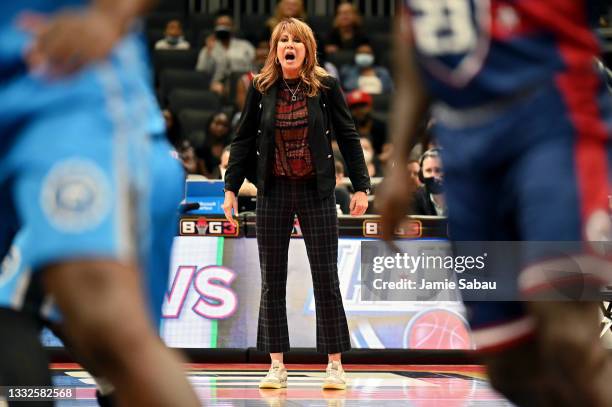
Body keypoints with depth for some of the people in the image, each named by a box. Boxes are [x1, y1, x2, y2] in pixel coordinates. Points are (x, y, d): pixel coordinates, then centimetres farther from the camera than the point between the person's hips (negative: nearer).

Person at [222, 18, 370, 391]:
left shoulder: (326, 87, -3)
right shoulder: (261, 89, 0)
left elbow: (348, 137, 1)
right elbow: (244, 140, 6)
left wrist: (361, 187, -4)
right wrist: (231, 188, 2)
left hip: (316, 192, -2)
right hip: (274, 192, 2)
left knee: (326, 279, -1)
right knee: (272, 282, 4)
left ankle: (335, 365, 6)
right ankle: (277, 366, 11)